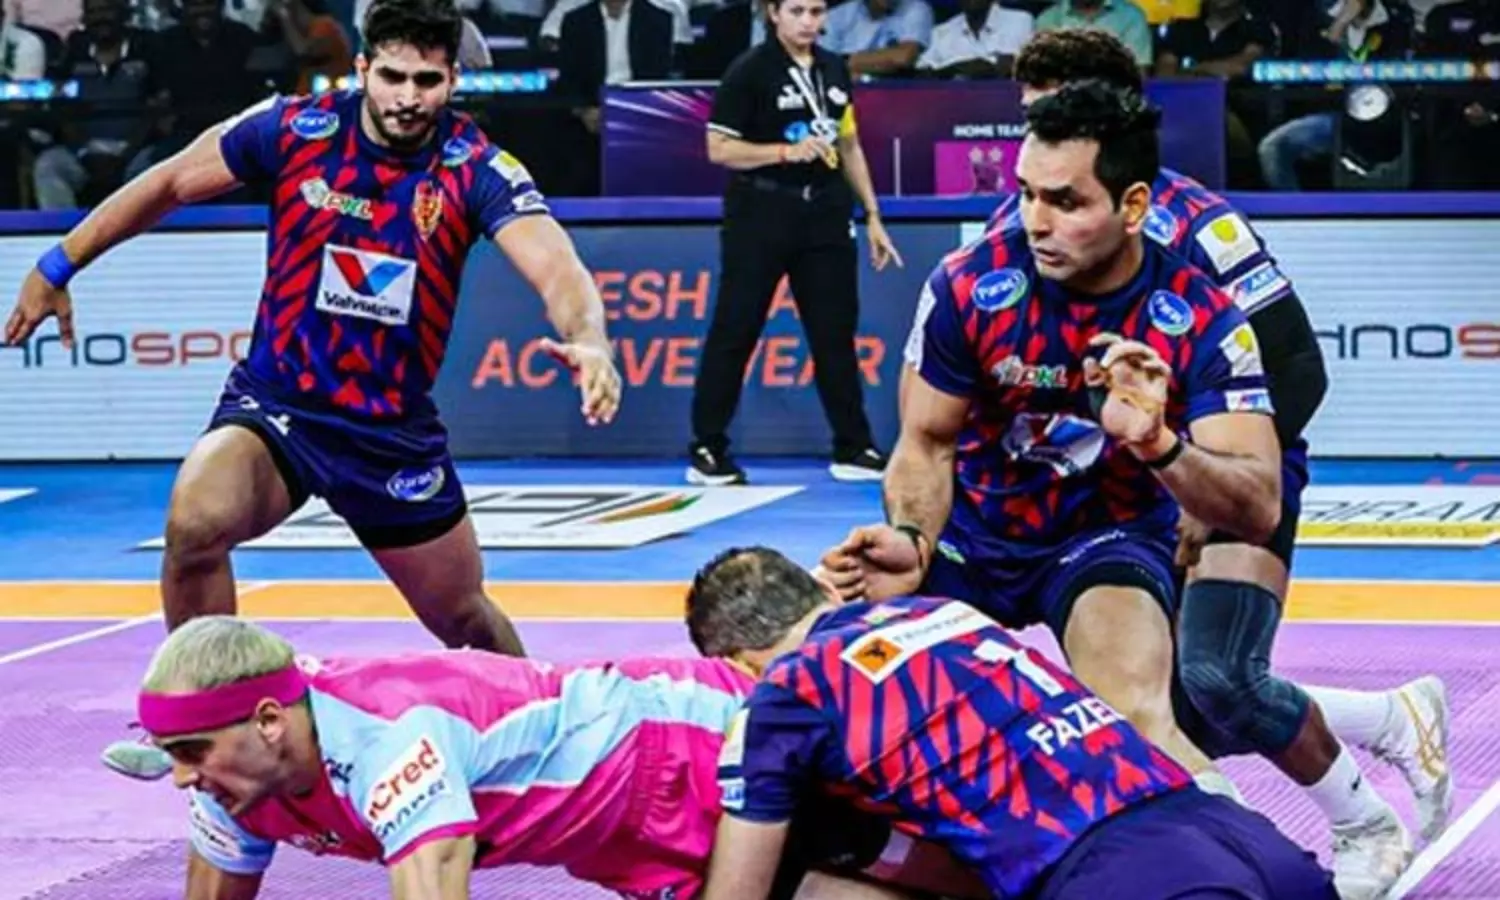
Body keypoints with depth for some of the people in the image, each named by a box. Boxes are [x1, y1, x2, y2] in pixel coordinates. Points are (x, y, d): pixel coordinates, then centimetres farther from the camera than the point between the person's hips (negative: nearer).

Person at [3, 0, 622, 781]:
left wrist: (587, 338, -50)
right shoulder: (295, 130, -11)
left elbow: (553, 265, -28)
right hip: (272, 404, -1)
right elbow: (169, 183, 3)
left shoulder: (478, 169, -13)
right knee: (196, 520, -31)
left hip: (397, 431, 1)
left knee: (464, 622, 11)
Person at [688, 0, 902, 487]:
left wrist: (873, 215, 14)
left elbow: (849, 146, 18)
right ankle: (707, 451, 5)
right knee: (734, 331, -1)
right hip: (760, 213, -5)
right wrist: (788, 151, -20)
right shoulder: (749, 71, -7)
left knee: (835, 332, 7)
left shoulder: (834, 69, 11)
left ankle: (853, 448, 13)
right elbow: (719, 148, -10)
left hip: (824, 214, 5)